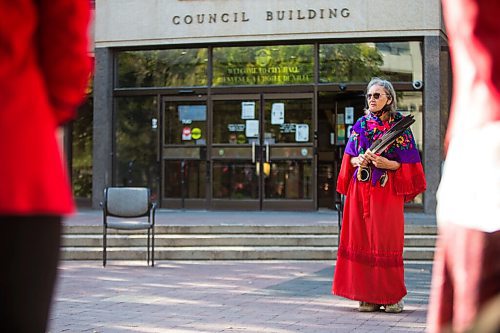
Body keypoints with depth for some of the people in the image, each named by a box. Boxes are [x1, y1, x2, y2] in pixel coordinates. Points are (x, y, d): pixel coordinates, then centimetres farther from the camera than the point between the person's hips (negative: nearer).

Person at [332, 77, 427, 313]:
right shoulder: (361, 125, 12)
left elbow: (407, 162, -2)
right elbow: (350, 158, 15)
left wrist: (387, 163, -18)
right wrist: (358, 161, -7)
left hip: (387, 190, -4)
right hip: (361, 188, 4)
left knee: (387, 239, -5)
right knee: (363, 239, 1)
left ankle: (392, 296, 4)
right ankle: (369, 296, 7)